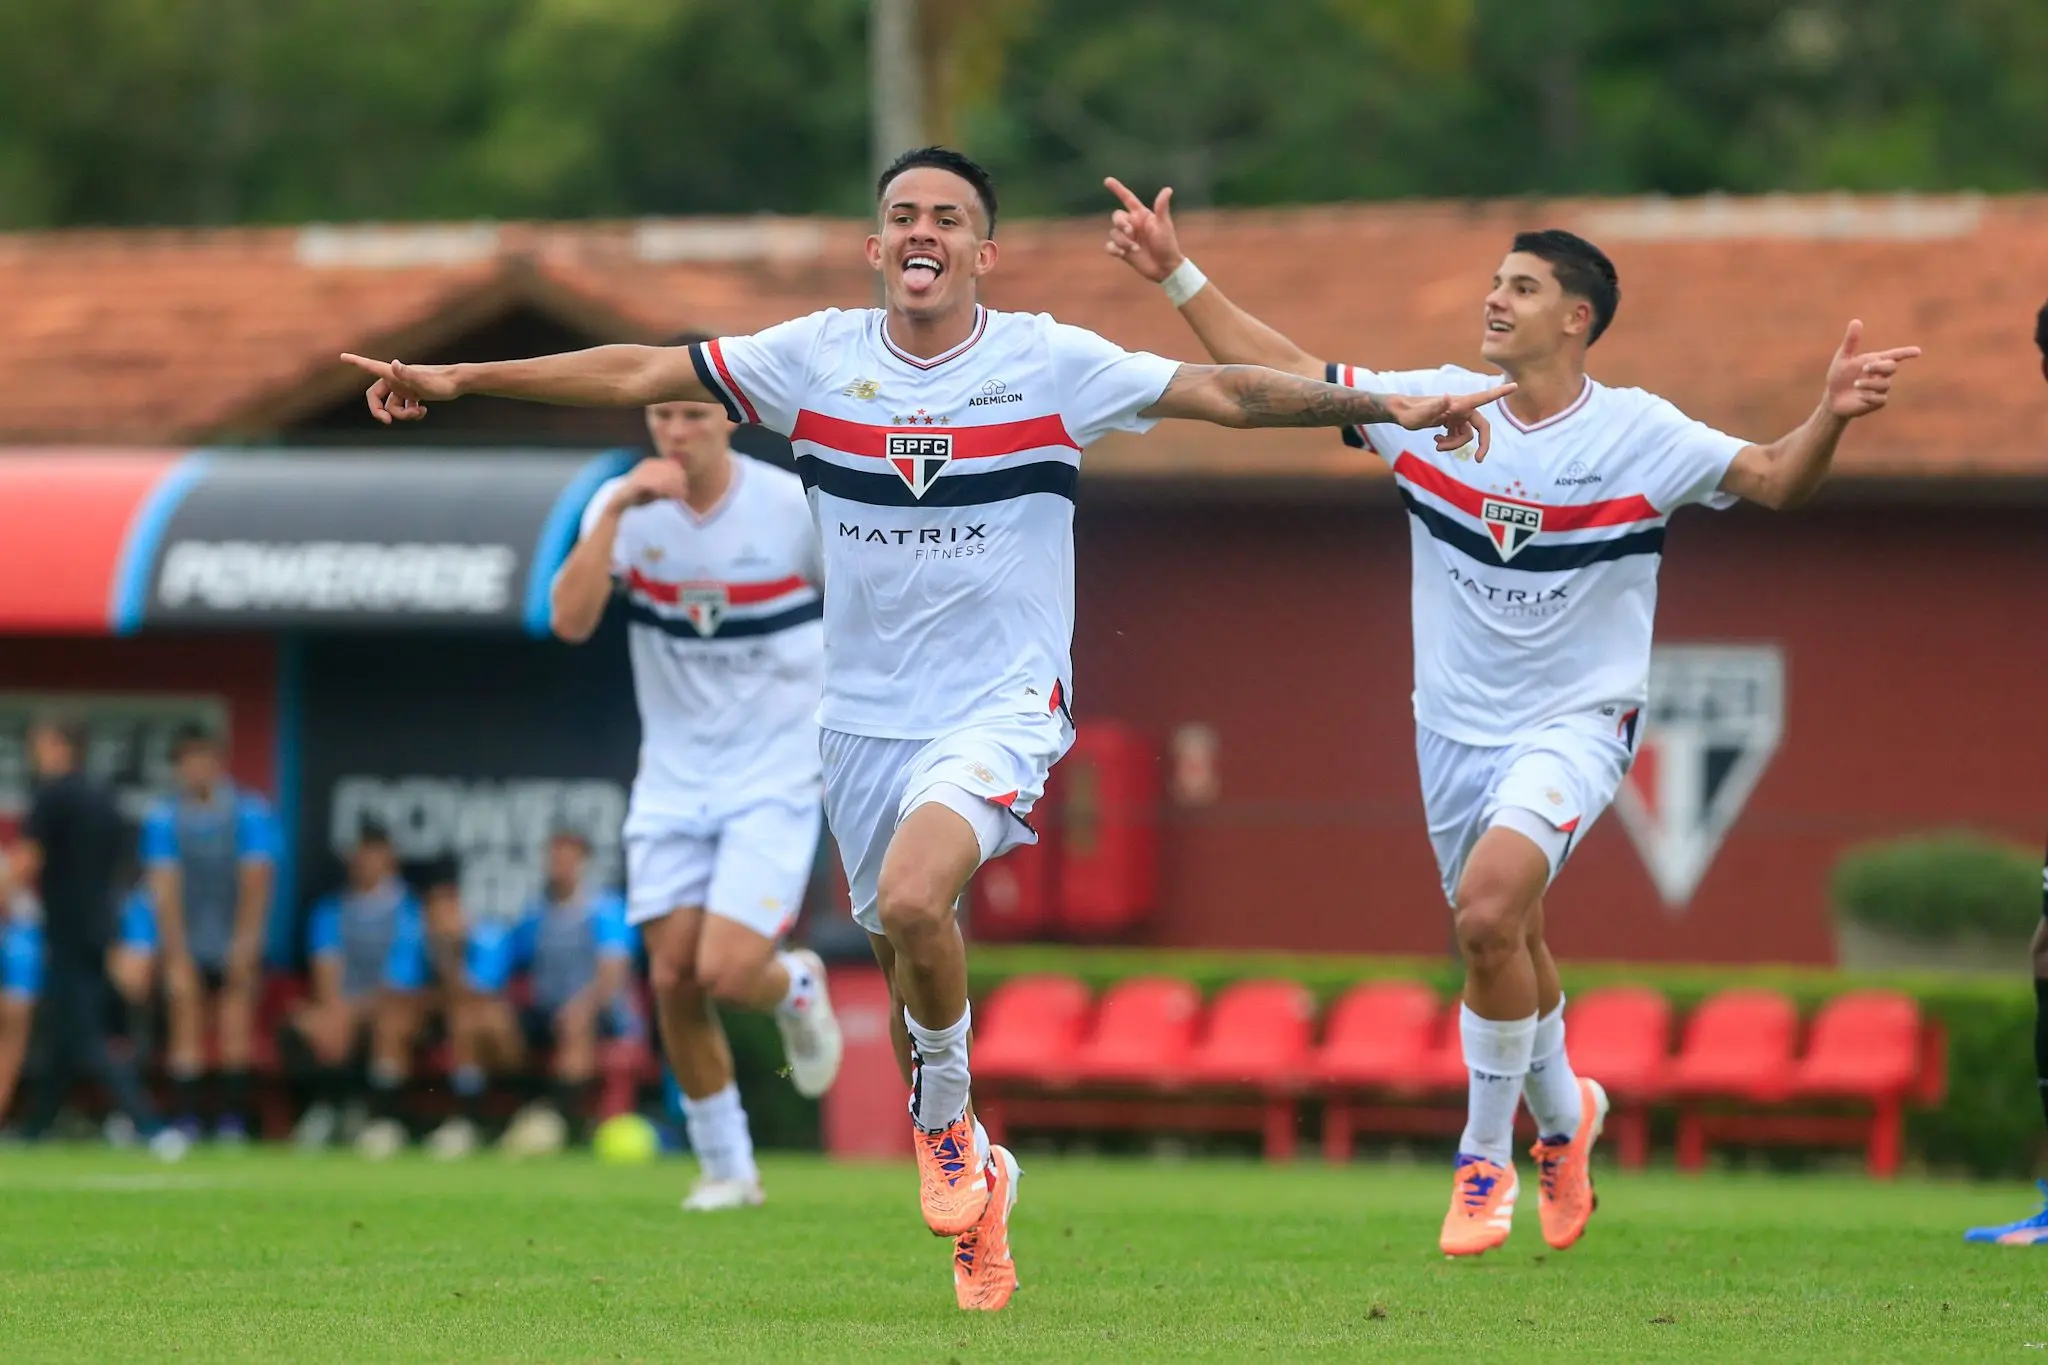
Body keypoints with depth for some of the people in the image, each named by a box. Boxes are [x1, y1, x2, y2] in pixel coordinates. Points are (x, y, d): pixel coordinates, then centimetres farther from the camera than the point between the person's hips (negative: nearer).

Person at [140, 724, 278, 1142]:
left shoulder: (250, 812, -4)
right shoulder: (163, 817, -1)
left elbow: (256, 881, -7)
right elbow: (165, 888, -4)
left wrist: (245, 943, -14)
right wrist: (177, 955, -11)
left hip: (235, 946, -1)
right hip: (188, 947, 1)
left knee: (235, 1036, -4)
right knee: (187, 1034, -4)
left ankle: (232, 1122, -1)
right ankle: (187, 1124, -2)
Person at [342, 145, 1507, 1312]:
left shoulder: (1051, 363, -7)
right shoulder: (819, 357, 0)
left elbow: (1224, 393, -7)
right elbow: (640, 373, 3)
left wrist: (1390, 410, -14)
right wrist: (458, 379, 2)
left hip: (1000, 708, -4)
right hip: (865, 718, 4)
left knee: (913, 899, -29)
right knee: (906, 962, 9)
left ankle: (947, 1126, -5)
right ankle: (977, 1184, 30)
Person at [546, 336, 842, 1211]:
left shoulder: (795, 508, -12)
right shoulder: (624, 506, -5)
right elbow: (571, 620, -19)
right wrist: (617, 513, -26)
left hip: (773, 779, -3)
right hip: (672, 783, 3)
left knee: (725, 972, -17)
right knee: (673, 979, -1)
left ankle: (796, 990, 20)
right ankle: (724, 1167, 17)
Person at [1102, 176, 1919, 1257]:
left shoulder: (1636, 433, -11)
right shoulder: (1434, 405, -1)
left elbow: (1775, 481, -14)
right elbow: (1283, 376, 4)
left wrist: (1831, 415, -33)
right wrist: (1177, 276, 0)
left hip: (1574, 725, -5)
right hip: (1455, 727, 5)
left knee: (1488, 910, -25)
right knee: (1504, 940, 13)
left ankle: (1486, 1159, -9)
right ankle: (1564, 1113, 43)